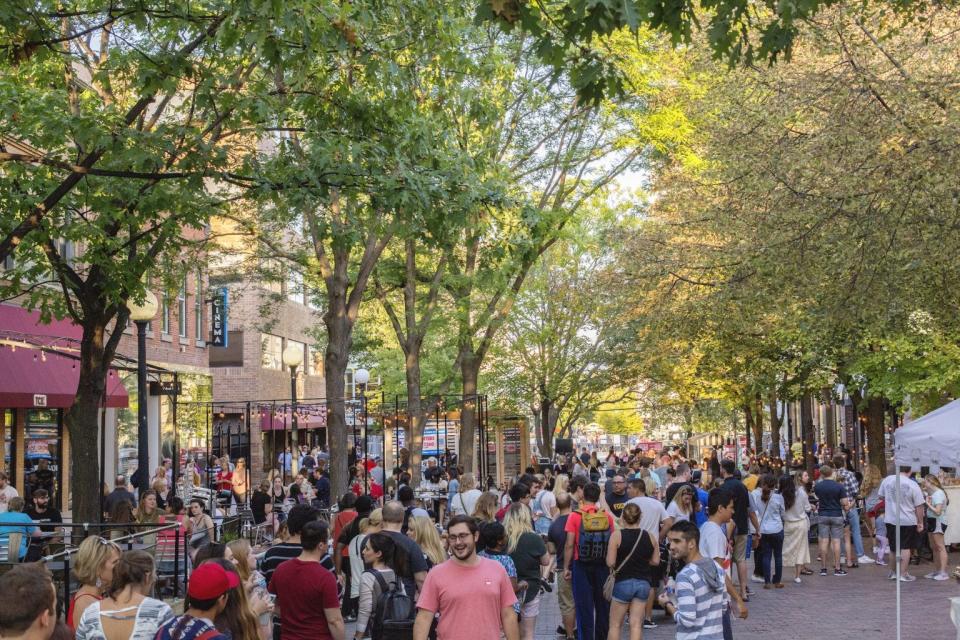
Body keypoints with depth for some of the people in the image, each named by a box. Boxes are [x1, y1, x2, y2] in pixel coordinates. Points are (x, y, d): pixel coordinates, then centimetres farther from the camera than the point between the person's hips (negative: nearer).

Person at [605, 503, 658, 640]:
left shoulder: (617, 535, -10)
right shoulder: (649, 536, 1)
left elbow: (610, 562, -14)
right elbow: (655, 561, 6)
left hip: (623, 582, -3)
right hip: (644, 583, 3)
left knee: (615, 624, 10)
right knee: (636, 625, 4)